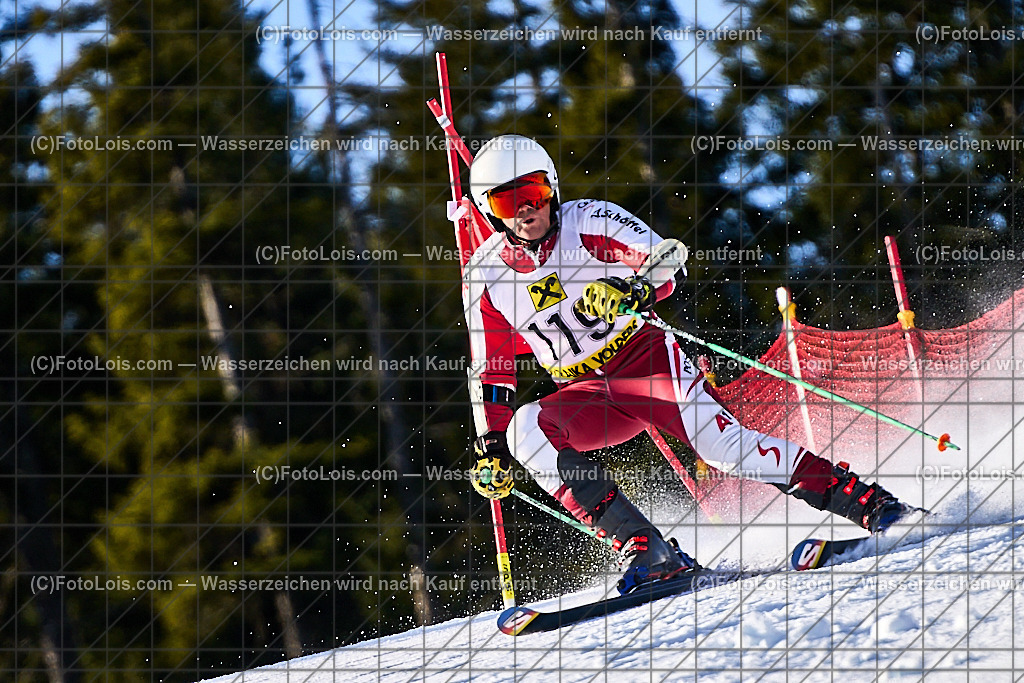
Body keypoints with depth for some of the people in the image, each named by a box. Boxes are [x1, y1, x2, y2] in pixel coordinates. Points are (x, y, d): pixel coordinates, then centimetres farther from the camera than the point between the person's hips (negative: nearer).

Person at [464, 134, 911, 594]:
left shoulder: (587, 221, -10)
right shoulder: (485, 275, 0)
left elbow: (666, 260, -21)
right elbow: (493, 373, 9)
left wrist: (634, 289, -42)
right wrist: (491, 446, 0)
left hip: (647, 356, -4)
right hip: (587, 394, 4)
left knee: (717, 441, -26)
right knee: (524, 429, -26)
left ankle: (866, 501, -20)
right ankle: (641, 546, -31)